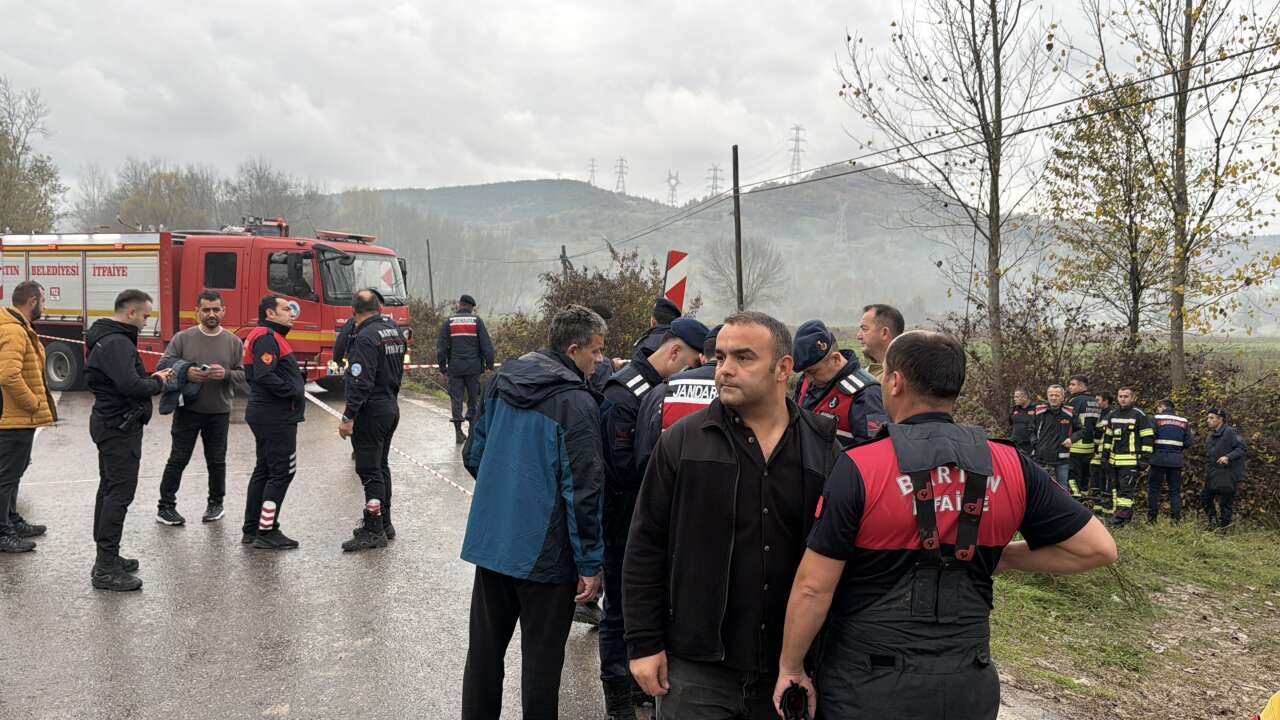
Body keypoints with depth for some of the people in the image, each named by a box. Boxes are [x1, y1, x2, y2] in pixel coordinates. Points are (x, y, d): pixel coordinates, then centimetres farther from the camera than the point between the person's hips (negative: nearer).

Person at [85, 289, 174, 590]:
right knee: (120, 493, -9)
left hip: (110, 424, 11)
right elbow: (131, 386, -31)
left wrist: (151, 376, 7)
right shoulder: (117, 343, -21)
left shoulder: (108, 338, 14)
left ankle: (106, 557, 25)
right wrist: (158, 384, -13)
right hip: (120, 427, -11)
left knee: (109, 489, 16)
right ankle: (106, 570, -6)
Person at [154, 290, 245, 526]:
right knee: (178, 460, 4)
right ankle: (166, 507, 14)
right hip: (187, 411, -1)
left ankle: (216, 503, 28)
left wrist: (226, 374, -20)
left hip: (219, 413, 1)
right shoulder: (182, 338, -1)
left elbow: (243, 375, 1)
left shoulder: (234, 342, 2)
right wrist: (185, 373, -22)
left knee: (216, 461, 12)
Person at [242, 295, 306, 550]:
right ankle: (267, 532, -2)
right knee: (282, 471, -7)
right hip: (276, 417, -11)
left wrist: (297, 384, 11)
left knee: (264, 470, 15)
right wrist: (294, 392, -20)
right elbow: (265, 376, -27)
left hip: (265, 414, 11)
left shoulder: (269, 336, 18)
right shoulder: (267, 338, -15)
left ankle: (252, 530, 22)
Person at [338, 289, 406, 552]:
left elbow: (360, 382, -23)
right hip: (392, 407, 9)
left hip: (371, 411, -9)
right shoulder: (395, 330, 10)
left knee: (369, 470, -4)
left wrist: (348, 417, -21)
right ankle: (384, 523, 26)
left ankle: (374, 532, -1)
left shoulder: (365, 337, -18)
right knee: (381, 466, 18)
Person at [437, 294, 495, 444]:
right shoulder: (476, 320, 0)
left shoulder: (449, 321, 3)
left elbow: (441, 346, 2)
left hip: (455, 368, 1)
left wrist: (442, 367, 8)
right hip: (473, 367, 0)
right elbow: (486, 345, -2)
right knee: (474, 397, 12)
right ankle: (472, 426, 15)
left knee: (456, 399, 4)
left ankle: (458, 431, 2)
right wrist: (489, 364, 5)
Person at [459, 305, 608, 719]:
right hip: (544, 552, -6)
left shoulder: (501, 383, 4)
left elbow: (473, 455, 11)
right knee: (541, 657, 7)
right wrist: (590, 563, -12)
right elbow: (583, 490, -18)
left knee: (484, 649, 17)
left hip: (490, 542, 6)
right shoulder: (577, 403, -16)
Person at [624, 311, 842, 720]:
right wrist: (644, 643, -4)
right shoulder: (682, 442, -3)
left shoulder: (825, 450, 1)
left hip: (789, 672, 2)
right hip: (695, 671, -1)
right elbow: (645, 548, -1)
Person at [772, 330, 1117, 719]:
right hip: (968, 686, 4)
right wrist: (1005, 556, 8)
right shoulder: (1011, 467, -5)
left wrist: (790, 666, -1)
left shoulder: (858, 468, -17)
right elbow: (1098, 547, 1)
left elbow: (813, 587, -14)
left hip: (869, 686, -3)